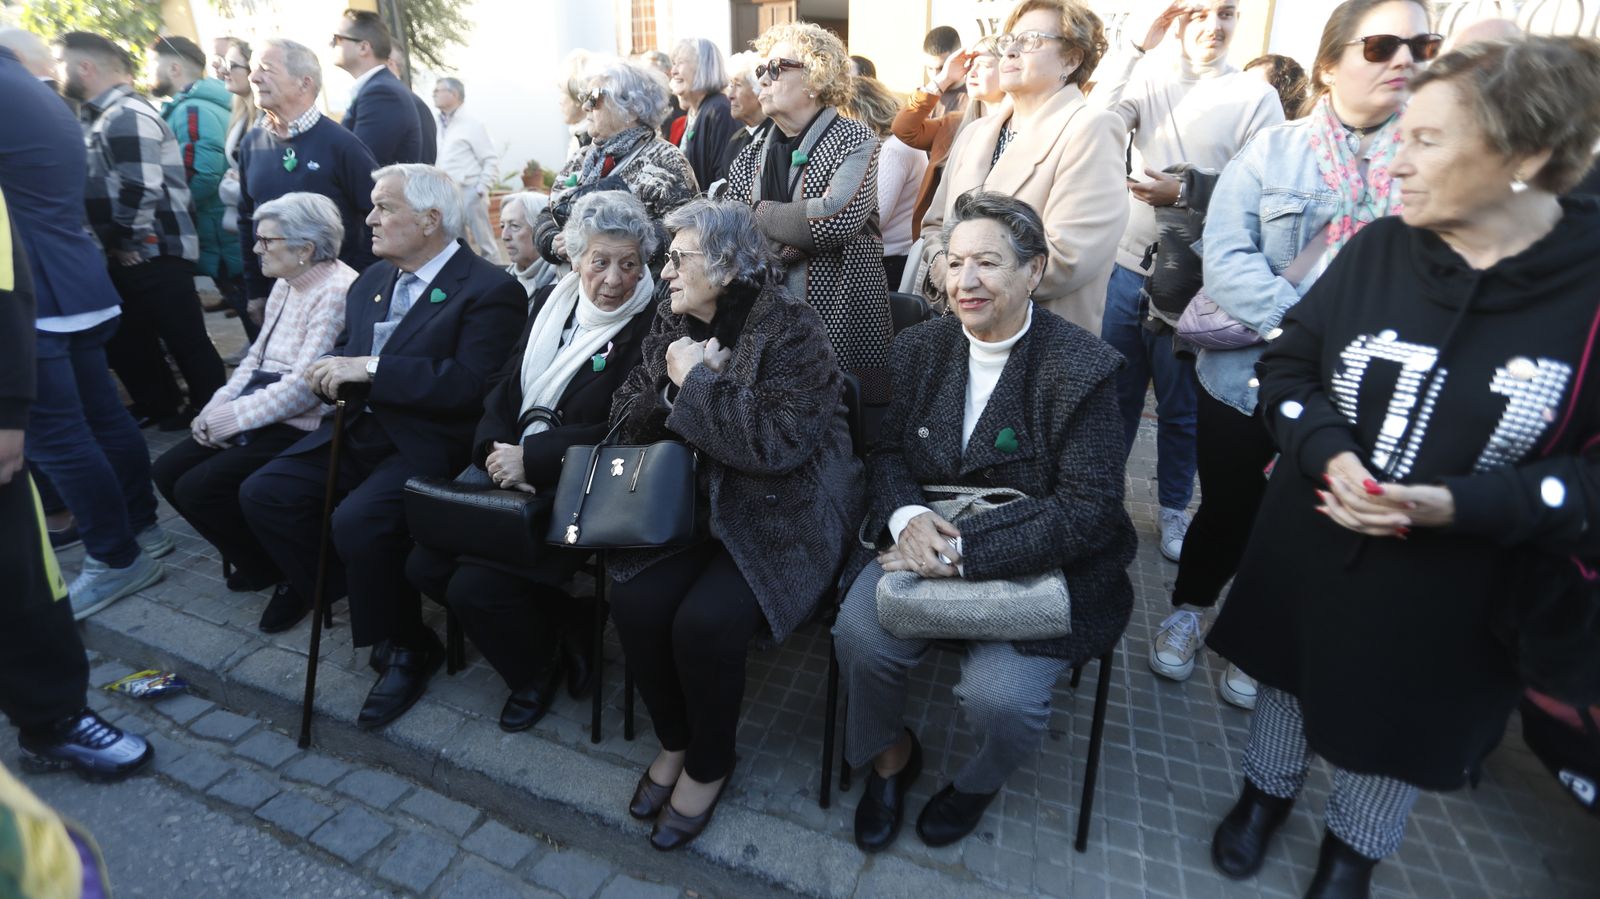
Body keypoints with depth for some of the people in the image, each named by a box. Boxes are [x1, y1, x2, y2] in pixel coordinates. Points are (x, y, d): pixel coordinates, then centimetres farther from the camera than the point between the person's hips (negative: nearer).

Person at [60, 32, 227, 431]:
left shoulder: (127, 116, -15)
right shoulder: (95, 117, 15)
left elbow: (141, 191, -22)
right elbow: (97, 188, 19)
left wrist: (123, 243, -12)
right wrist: (112, 244, 6)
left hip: (153, 252, -10)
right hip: (124, 254, 10)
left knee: (186, 341, -1)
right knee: (126, 337, 17)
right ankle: (158, 407, 30)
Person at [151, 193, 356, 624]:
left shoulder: (337, 291, -18)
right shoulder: (285, 284, 13)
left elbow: (305, 385, -23)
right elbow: (257, 356, 16)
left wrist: (231, 418, -16)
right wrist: (216, 407, 2)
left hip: (301, 427, -10)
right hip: (259, 415, 10)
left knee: (197, 489, -16)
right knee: (167, 473, 3)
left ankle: (285, 572, 5)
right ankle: (259, 560, 16)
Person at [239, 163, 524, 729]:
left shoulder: (490, 290, -12)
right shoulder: (373, 279, 15)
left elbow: (469, 384, -23)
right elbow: (345, 350, 20)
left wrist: (369, 367, -22)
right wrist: (331, 370, -5)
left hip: (425, 447, -8)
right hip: (358, 431, 8)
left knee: (358, 521, -28)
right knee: (262, 493, -2)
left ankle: (406, 648, -4)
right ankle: (323, 579, 25)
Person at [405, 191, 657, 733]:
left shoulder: (650, 327, -12)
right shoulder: (550, 302, 9)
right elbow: (505, 389, 9)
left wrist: (530, 459, -19)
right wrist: (497, 453, -10)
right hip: (514, 476, 8)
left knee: (476, 586, -18)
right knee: (425, 567, -1)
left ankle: (538, 670, 15)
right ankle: (568, 628, 14)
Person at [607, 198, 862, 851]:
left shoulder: (789, 329, -14)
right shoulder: (672, 322, 7)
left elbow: (779, 442, -26)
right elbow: (628, 419, 6)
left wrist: (696, 381, -18)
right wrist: (677, 383, -14)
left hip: (782, 515, -5)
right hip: (693, 504, 6)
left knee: (704, 622, -24)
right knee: (634, 604, -16)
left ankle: (709, 765, 9)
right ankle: (674, 740, 14)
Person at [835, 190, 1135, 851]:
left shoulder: (1081, 368, -13)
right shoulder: (921, 347, 3)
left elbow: (1087, 510, -17)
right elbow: (885, 449, 7)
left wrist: (964, 549, -25)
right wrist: (906, 515, -17)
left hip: (1041, 566, -3)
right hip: (929, 542, 4)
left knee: (998, 695, -23)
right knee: (859, 634, -21)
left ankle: (979, 781, 18)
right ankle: (889, 754, 14)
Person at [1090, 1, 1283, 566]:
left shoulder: (1257, 98, 0)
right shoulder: (1148, 78, 5)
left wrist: (1186, 193, -15)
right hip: (1130, 267, 1)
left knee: (1181, 406, 10)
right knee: (1114, 392, 12)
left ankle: (1172, 509, 27)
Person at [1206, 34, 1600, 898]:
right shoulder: (1378, 248, -7)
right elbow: (1286, 364, -2)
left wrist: (1461, 505, -27)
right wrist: (1329, 455, -20)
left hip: (1452, 588, -1)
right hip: (1310, 549, 2)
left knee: (1398, 724, 20)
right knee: (1291, 676, 23)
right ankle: (1266, 789, 51)